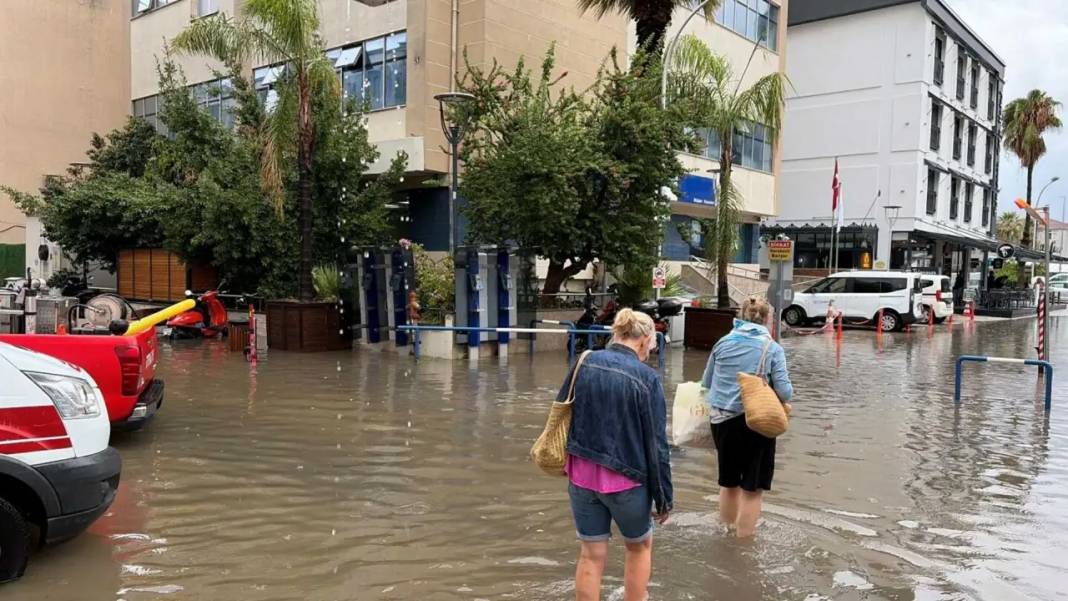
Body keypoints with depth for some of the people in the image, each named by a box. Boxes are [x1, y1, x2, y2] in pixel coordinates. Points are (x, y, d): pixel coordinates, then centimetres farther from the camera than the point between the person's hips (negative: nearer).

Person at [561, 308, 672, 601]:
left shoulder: (584, 364, -1)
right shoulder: (646, 377, -13)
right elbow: (656, 444, -11)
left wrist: (564, 461, 22)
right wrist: (663, 497, -2)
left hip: (582, 476, 4)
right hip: (625, 479, -3)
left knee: (591, 554, 13)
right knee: (639, 546, 21)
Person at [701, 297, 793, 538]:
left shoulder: (723, 343, 0)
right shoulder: (773, 348, -8)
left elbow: (706, 382, 8)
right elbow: (784, 391, -12)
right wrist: (783, 399, 10)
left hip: (722, 420, 4)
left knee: (728, 478, 22)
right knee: (753, 483, 12)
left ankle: (727, 524, 37)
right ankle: (744, 533, 18)